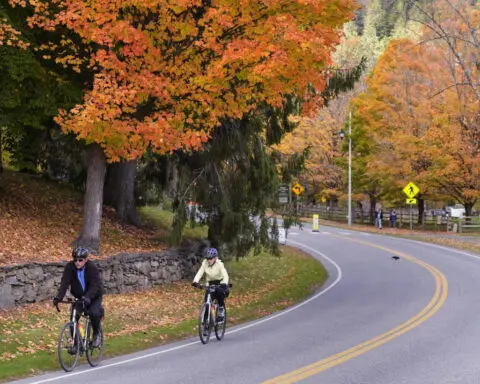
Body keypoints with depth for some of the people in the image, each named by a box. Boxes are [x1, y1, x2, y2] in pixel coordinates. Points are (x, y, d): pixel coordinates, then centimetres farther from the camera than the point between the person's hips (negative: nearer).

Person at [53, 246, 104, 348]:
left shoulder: (92, 267, -25)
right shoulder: (70, 267, -16)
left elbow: (95, 285, -34)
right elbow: (64, 283, -23)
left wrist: (87, 297, -51)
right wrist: (58, 297, -39)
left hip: (94, 296, -3)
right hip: (79, 297, 4)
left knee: (93, 313, -28)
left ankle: (97, 334, -2)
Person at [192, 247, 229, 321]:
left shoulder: (219, 264, -20)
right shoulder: (204, 263, -11)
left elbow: (225, 275, -31)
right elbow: (199, 273, -19)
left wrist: (224, 284, -51)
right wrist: (195, 281, -39)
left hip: (220, 284, -3)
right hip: (210, 284, 3)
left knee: (219, 292, -33)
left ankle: (221, 311, -13)